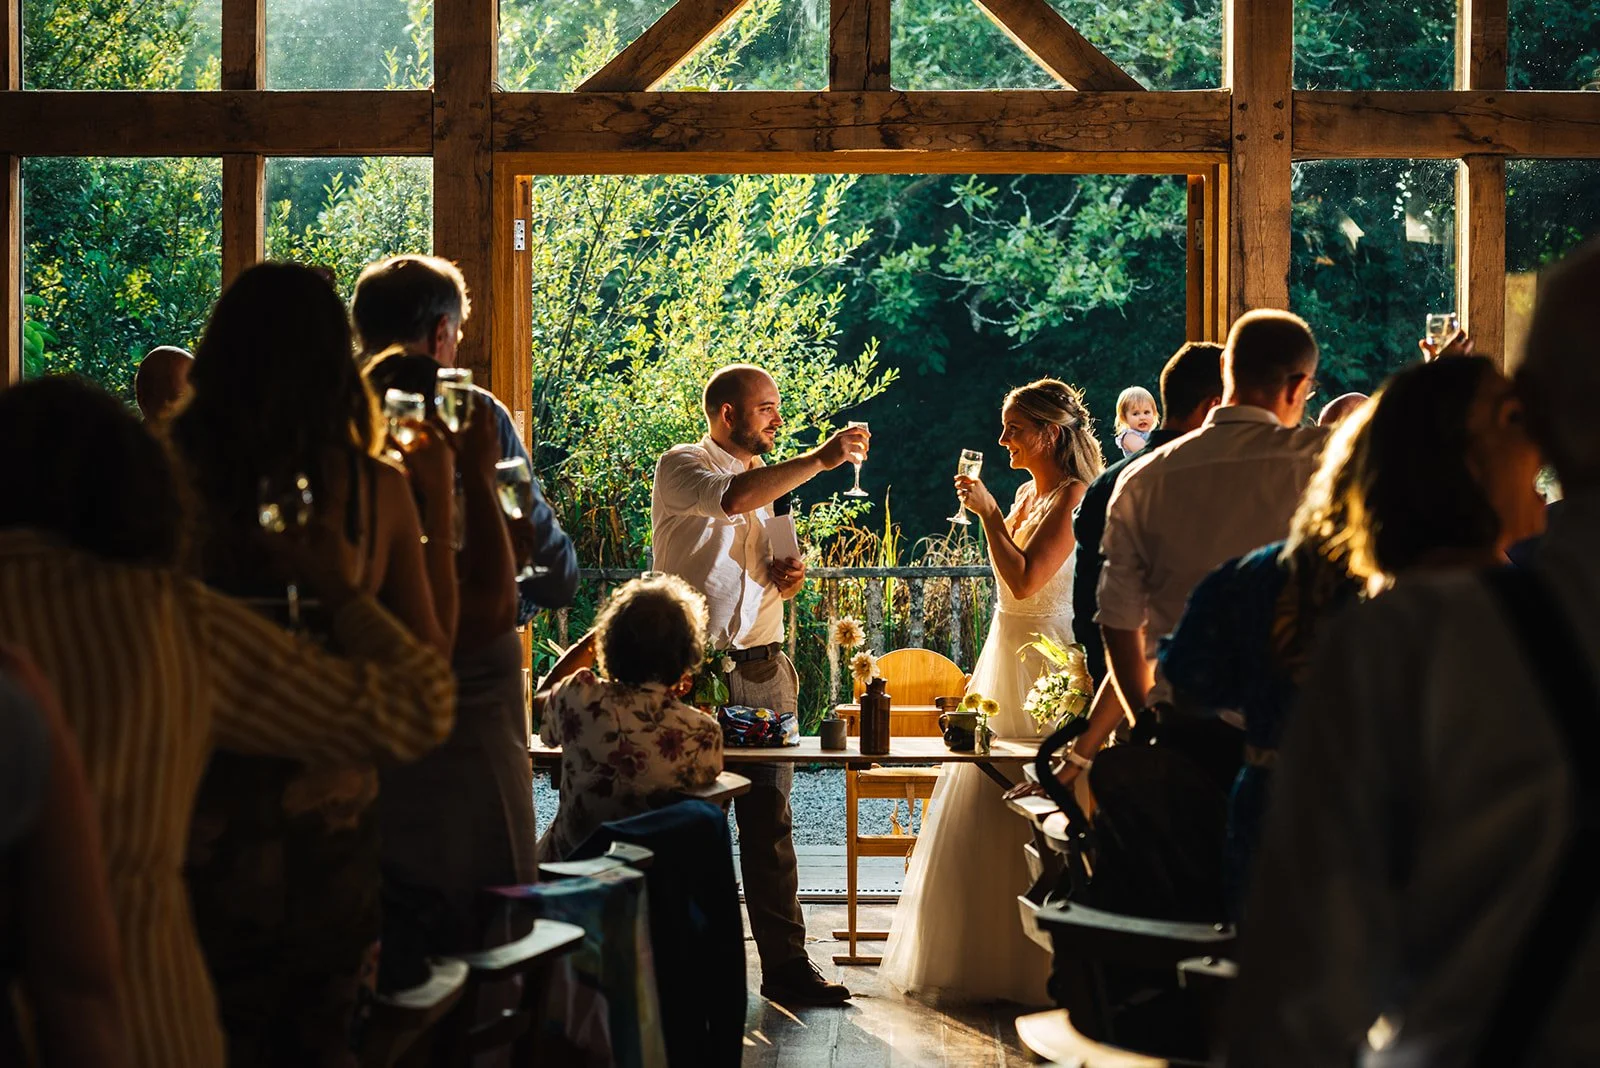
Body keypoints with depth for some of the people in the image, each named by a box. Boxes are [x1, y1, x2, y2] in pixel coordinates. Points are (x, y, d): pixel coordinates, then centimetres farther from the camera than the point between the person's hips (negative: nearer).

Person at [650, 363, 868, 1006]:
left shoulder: (765, 479, 20)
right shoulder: (682, 466, -4)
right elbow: (731, 497, -27)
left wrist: (783, 580, 8)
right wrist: (821, 460, -26)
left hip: (763, 669, 6)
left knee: (770, 820, 5)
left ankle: (785, 963, 7)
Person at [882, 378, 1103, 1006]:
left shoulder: (1073, 496, -14)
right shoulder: (1029, 493, 13)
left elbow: (1026, 579, -24)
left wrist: (989, 512, -17)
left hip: (1043, 662, -9)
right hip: (1005, 656, 10)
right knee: (990, 809, 12)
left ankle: (1043, 969, 4)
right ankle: (994, 962, 20)